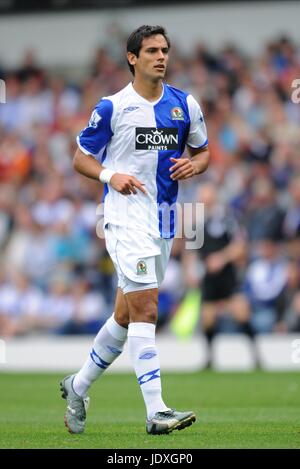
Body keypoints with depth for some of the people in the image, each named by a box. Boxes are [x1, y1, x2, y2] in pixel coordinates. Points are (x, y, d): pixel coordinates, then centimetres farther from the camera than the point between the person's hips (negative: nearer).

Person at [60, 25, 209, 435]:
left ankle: (78, 387, 31)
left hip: (164, 220, 6)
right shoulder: (112, 107, -4)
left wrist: (194, 165, -5)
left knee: (126, 316, 13)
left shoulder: (185, 105, 8)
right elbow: (81, 158, 3)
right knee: (145, 310, -16)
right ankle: (156, 413, -20)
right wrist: (111, 176, -17)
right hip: (127, 216, -6)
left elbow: (203, 152, 18)